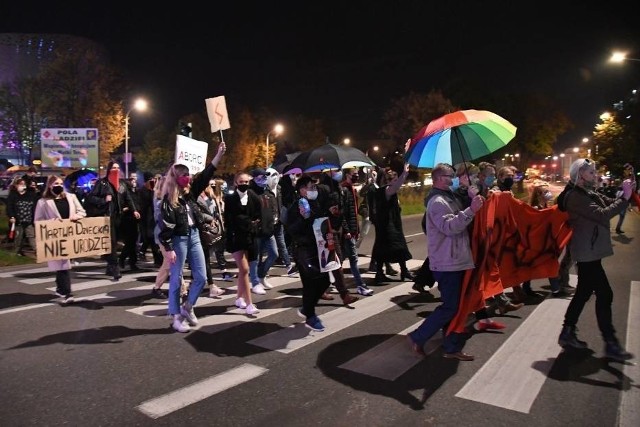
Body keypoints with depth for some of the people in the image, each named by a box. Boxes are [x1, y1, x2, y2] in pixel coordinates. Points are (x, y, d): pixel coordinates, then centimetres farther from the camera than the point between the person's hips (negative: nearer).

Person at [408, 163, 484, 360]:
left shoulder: (449, 198, 16)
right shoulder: (438, 202, -16)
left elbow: (460, 223, 25)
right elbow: (450, 227, -27)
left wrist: (473, 207, 11)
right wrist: (471, 210, -33)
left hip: (456, 262, 10)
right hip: (447, 264, -10)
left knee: (456, 306, 13)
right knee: (449, 307, -5)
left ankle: (452, 347, 21)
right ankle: (417, 337, 7)